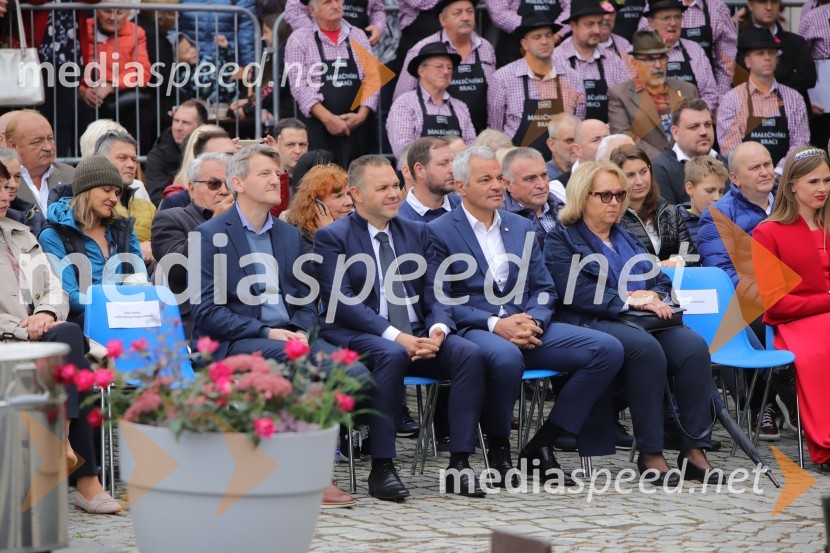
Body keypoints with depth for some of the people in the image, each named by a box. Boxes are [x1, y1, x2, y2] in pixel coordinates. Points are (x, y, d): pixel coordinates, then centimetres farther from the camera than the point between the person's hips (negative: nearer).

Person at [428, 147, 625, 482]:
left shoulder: (522, 228, 20)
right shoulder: (440, 232, 2)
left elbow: (544, 289, 17)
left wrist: (533, 320, -7)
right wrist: (495, 324, -18)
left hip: (525, 328, 6)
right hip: (472, 330, -6)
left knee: (608, 349, -15)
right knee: (505, 355, -42)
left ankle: (540, 446, -10)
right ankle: (498, 448, -15)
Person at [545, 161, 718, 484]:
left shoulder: (628, 239, 29)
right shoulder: (561, 240, 7)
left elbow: (662, 282, 24)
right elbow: (575, 292, -9)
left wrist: (654, 296, -1)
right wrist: (628, 301, -17)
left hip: (645, 323, 6)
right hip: (591, 325, -6)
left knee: (694, 346, -25)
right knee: (645, 348, -37)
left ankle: (694, 450, -27)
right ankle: (649, 454, -31)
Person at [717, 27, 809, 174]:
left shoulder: (794, 98, 11)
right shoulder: (732, 99, 5)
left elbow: (800, 142, 7)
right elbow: (729, 146, -1)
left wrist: (778, 172, -8)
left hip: (783, 175, 2)